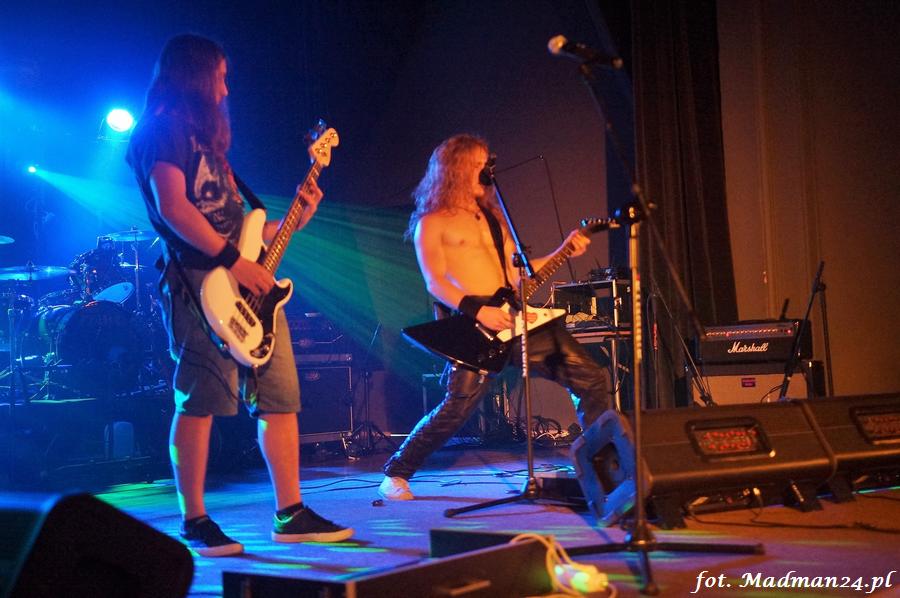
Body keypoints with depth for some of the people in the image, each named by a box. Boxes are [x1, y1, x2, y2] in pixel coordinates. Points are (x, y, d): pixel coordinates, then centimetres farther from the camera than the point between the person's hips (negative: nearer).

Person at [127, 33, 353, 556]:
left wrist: (293, 221, 14)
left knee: (282, 396, 6)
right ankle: (195, 522, -1)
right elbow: (172, 208, -16)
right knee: (203, 399, -8)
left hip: (250, 283, 9)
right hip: (200, 282, -9)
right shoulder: (166, 130, -3)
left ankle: (291, 513, 11)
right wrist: (234, 260, -18)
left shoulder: (207, 136, 25)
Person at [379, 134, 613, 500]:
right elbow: (435, 282, -8)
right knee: (457, 407, -18)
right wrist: (477, 311, -22)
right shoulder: (432, 222, 3)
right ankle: (395, 475, 1)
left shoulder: (492, 215, 23)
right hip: (473, 322, -6)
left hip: (511, 315, 6)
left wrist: (563, 252, 11)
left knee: (591, 378, -1)